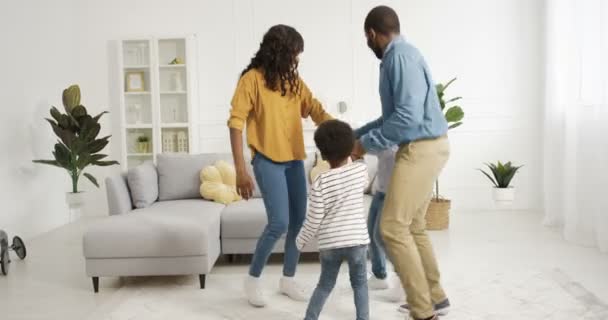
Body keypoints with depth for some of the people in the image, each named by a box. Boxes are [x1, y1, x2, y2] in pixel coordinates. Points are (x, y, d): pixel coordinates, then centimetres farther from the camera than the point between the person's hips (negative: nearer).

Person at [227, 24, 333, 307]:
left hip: (295, 161, 6)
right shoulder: (252, 79, -9)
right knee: (279, 223, -12)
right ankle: (253, 279, 9)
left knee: (299, 221, 7)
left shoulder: (294, 81, 9)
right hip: (268, 161, -6)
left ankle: (288, 279, 24)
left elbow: (318, 113, 5)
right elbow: (236, 123, -12)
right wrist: (241, 169, -19)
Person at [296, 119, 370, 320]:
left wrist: (302, 240, 8)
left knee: (325, 285, 16)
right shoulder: (361, 170, -4)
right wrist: (349, 158, 33)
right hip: (357, 239, 0)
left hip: (329, 243, 0)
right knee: (359, 283, 16)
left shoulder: (320, 182, -10)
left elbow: (314, 219, -9)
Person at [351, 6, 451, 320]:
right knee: (413, 225, 17)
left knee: (393, 227, -9)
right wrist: (356, 135, 23)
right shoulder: (398, 55, 16)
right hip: (421, 148, 10)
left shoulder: (401, 56, -16)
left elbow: (408, 117, -25)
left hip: (421, 149, -10)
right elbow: (394, 114, 23)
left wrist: (366, 144, -16)